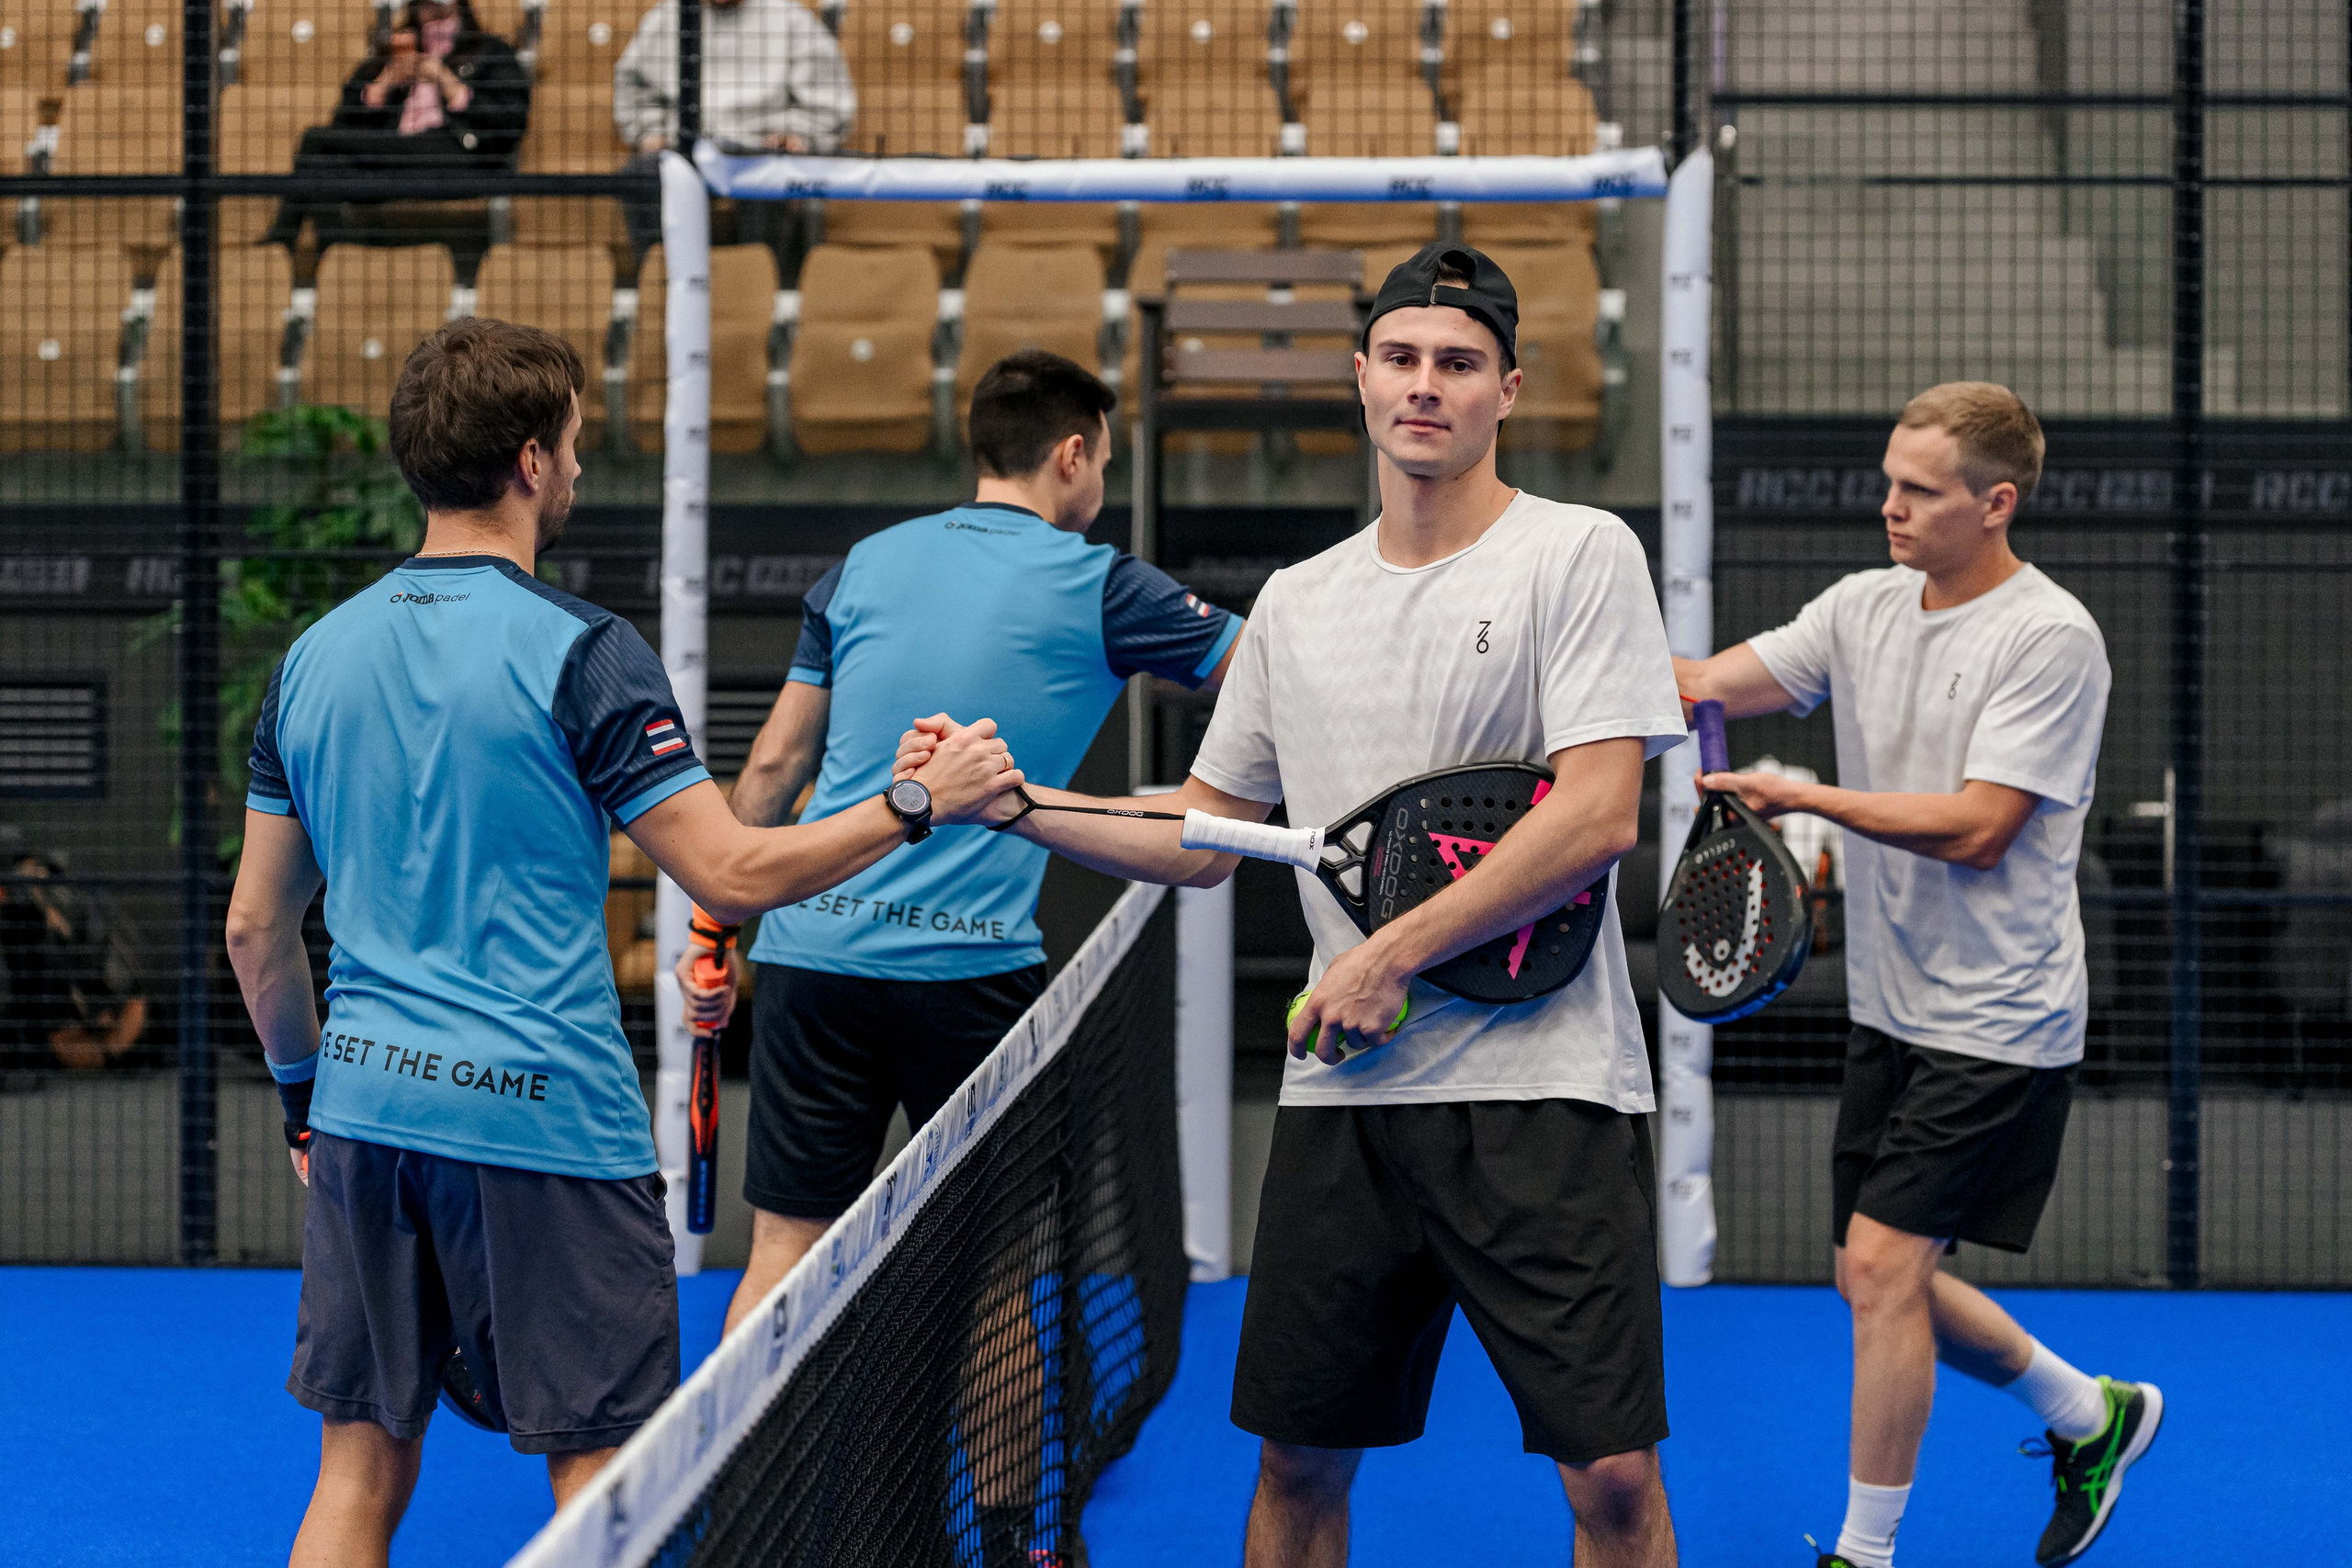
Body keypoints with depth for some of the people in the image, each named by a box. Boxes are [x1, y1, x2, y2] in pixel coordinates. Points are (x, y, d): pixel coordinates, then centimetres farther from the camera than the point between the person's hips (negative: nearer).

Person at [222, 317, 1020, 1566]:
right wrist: (920, 802, -2)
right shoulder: (576, 652, -11)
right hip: (544, 1121, -6)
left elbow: (255, 925, 12)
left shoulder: (313, 657, 7)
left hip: (368, 1104, 6)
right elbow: (732, 875, -13)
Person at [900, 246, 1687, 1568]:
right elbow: (1206, 836, 20)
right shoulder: (1298, 602, 14)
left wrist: (1392, 959, -12)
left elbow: (1599, 818, -13)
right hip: (1342, 1093, 5)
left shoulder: (1582, 553, -3)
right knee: (1298, 1457, 8)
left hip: (1544, 1086, -5)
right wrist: (1012, 800, 7)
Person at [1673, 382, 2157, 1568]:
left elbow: (1977, 829, -21)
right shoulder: (1865, 606, 5)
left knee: (1882, 1266, -10)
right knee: (1881, 1282, 13)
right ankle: (2093, 1417, 34)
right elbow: (1705, 685, 0)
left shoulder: (2050, 638, -16)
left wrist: (1803, 797, -21)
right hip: (1892, 1010, 8)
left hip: (1997, 1020, -8)